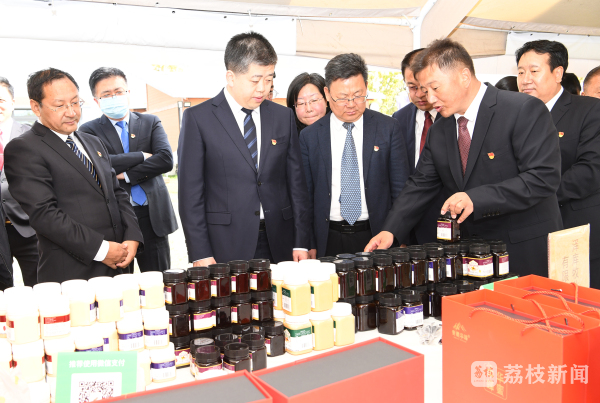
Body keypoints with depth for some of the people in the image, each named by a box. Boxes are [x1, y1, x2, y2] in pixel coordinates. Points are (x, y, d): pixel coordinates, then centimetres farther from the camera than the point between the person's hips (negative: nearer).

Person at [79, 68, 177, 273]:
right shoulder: (89, 131, 4)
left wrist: (126, 175, -11)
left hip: (151, 217, 2)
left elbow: (166, 159, -6)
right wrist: (141, 156, -9)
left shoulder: (151, 122, 9)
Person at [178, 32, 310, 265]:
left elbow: (296, 182, 10)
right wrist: (200, 254, -9)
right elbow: (190, 192, -3)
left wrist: (301, 242, 4)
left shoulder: (283, 116, 10)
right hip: (225, 247, -3)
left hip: (278, 244, 3)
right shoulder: (197, 118, -2)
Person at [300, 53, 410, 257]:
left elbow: (400, 189, 3)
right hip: (329, 241, 0)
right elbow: (305, 196, 5)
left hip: (377, 237, 0)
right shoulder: (310, 136, 3)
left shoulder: (388, 128, 1)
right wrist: (309, 245, 0)